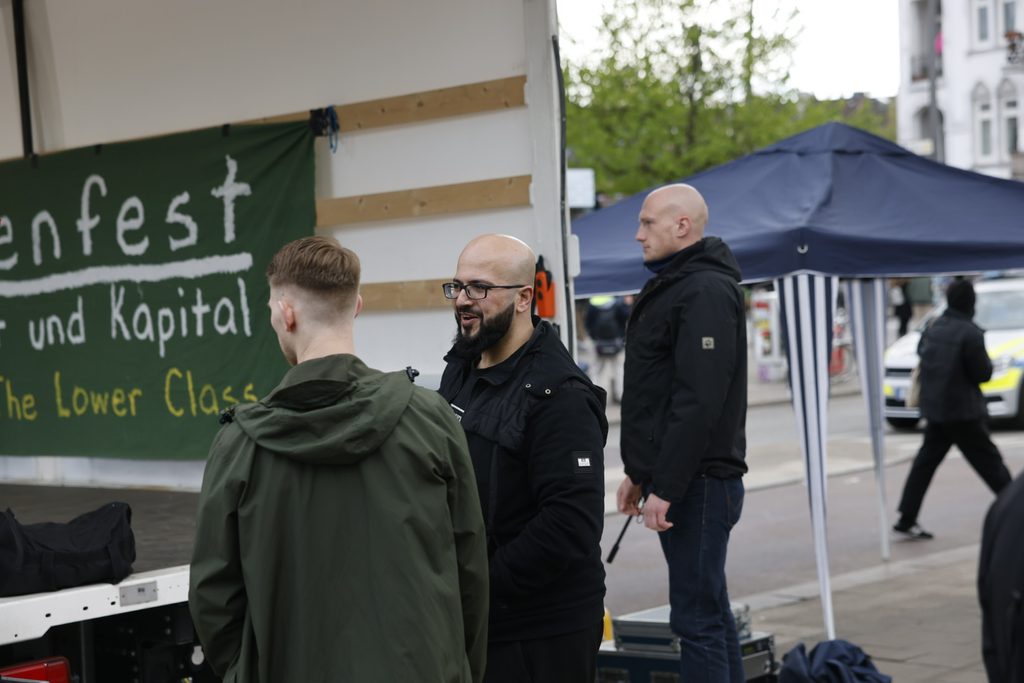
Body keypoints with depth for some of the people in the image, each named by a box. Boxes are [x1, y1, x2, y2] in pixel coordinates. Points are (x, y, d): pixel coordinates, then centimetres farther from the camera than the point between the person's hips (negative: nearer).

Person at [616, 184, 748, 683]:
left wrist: (665, 487, -22)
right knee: (710, 610, 15)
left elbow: (699, 403, -22)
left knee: (696, 618, -8)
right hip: (678, 481, 10)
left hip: (698, 484, -10)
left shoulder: (706, 292, -15)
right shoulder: (671, 286, 18)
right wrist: (639, 473, 20)